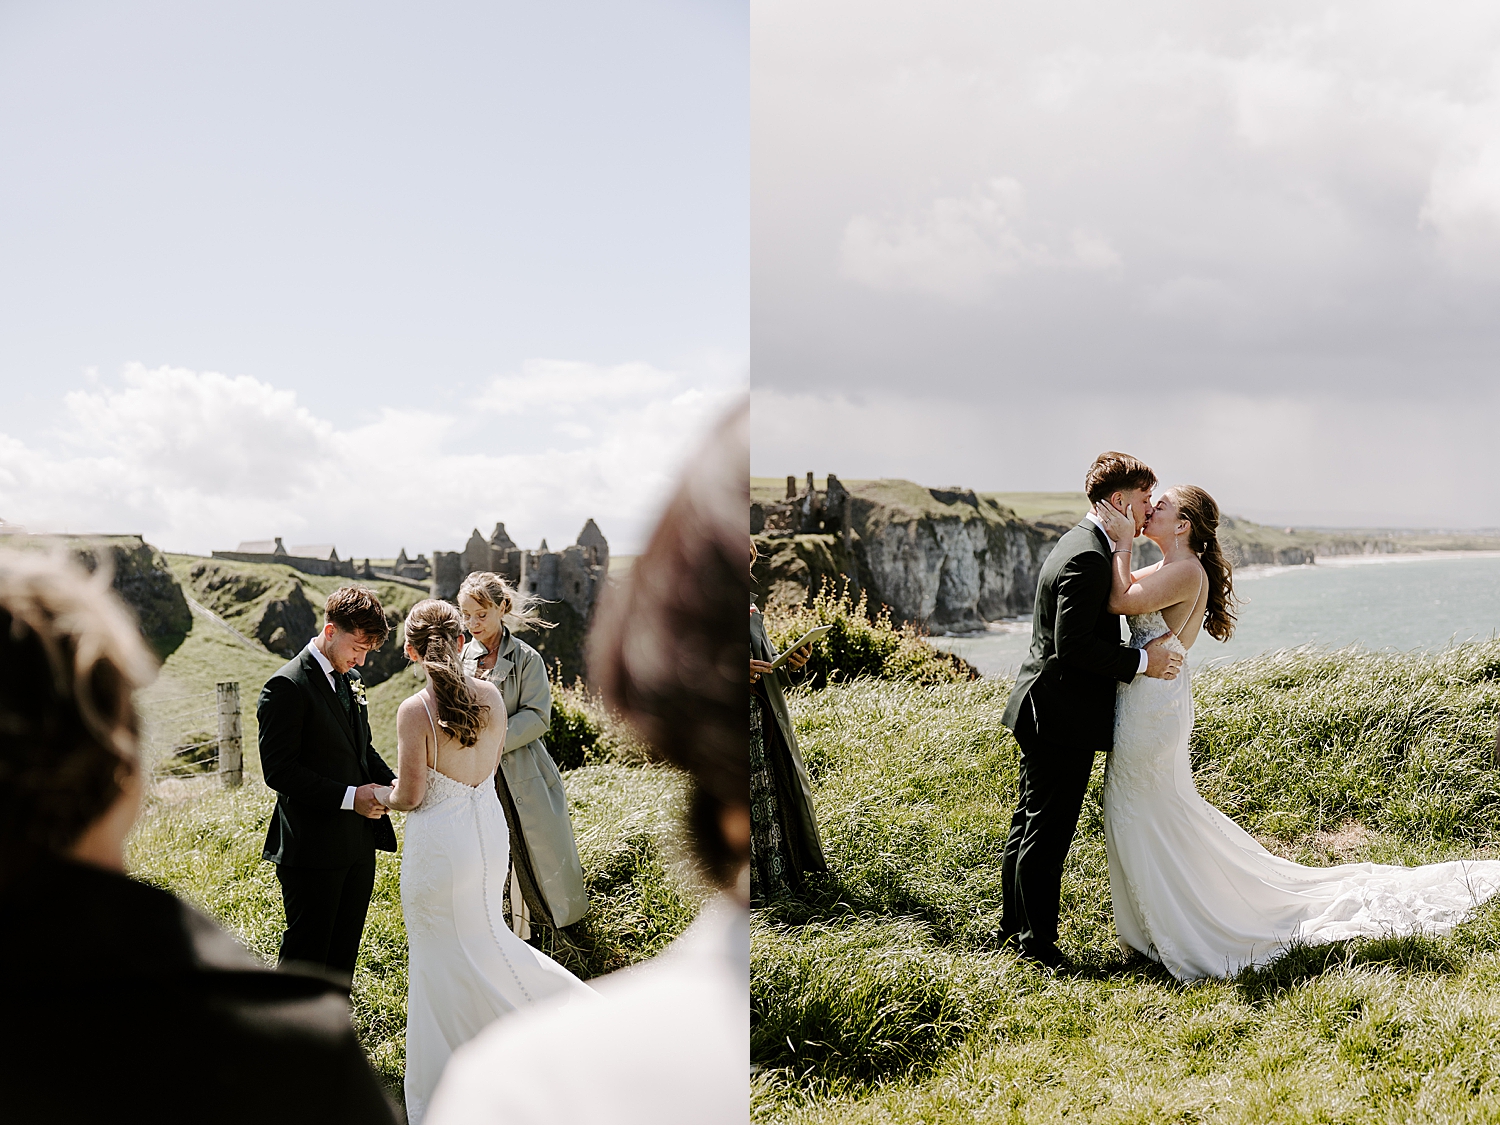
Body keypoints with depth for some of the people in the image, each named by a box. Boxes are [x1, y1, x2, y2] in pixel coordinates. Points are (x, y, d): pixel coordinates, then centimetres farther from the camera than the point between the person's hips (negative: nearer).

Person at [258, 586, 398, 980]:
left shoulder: (351, 680, 12)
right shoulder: (288, 686, -14)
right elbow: (279, 771, -18)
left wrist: (393, 785, 2)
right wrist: (349, 797, -21)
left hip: (359, 843, 8)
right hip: (313, 849, -8)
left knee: (344, 953, 15)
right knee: (306, 953, 0)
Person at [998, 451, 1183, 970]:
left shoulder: (1078, 543, 13)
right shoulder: (1089, 558, -20)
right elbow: (1073, 644, -24)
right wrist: (1141, 661, -19)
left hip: (1042, 712, 11)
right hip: (1064, 717, -11)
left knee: (1030, 825, 18)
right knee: (1049, 834, -1)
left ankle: (1014, 927, 28)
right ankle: (1038, 941, 8)